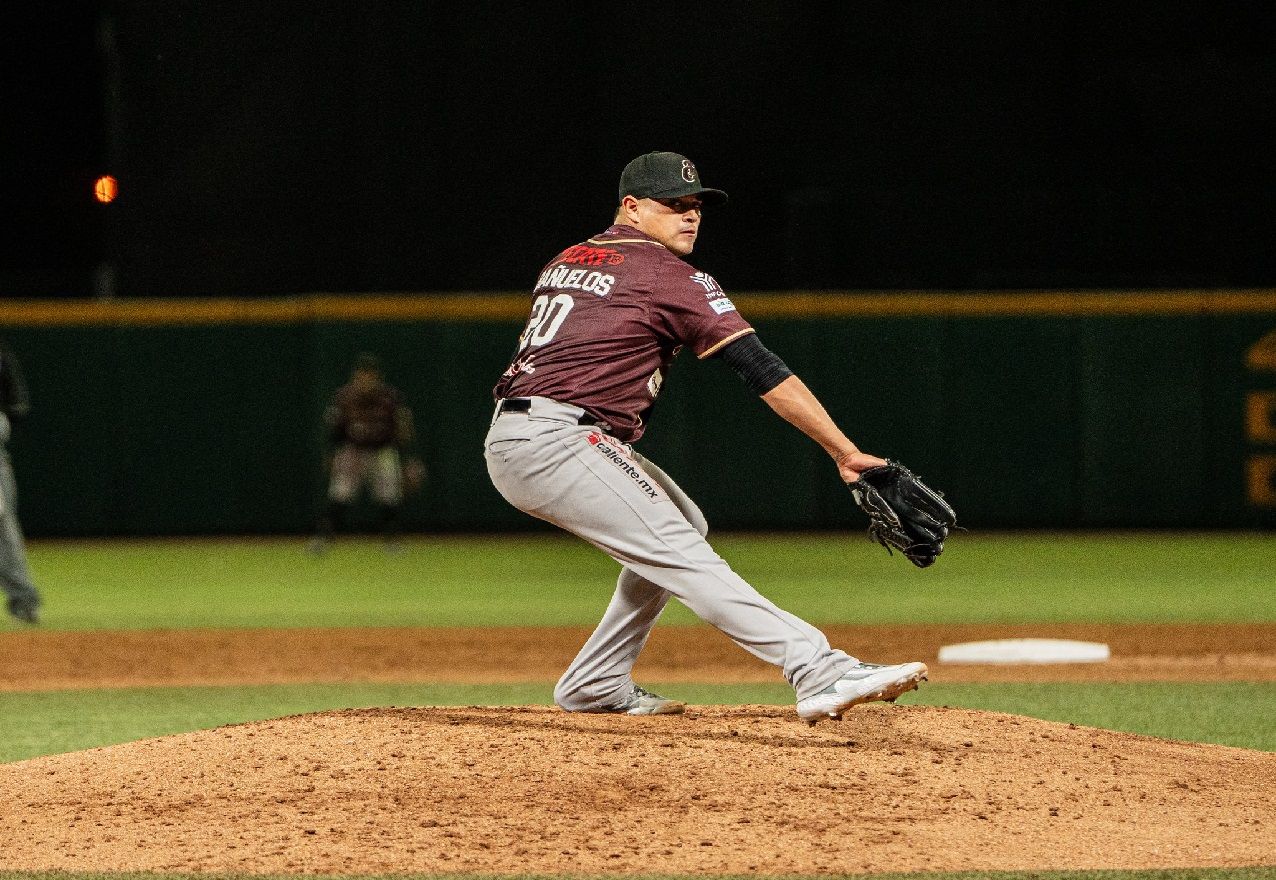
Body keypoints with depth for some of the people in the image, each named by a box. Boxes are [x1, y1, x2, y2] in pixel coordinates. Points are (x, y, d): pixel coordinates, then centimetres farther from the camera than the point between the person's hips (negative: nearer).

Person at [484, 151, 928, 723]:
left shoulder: (565, 263, 21)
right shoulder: (669, 274, -5)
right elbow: (762, 370, -10)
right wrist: (846, 454, -13)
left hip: (508, 441, 9)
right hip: (557, 443, -9)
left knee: (682, 523, 21)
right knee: (680, 552, -20)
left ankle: (594, 686, 20)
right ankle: (821, 674, -34)